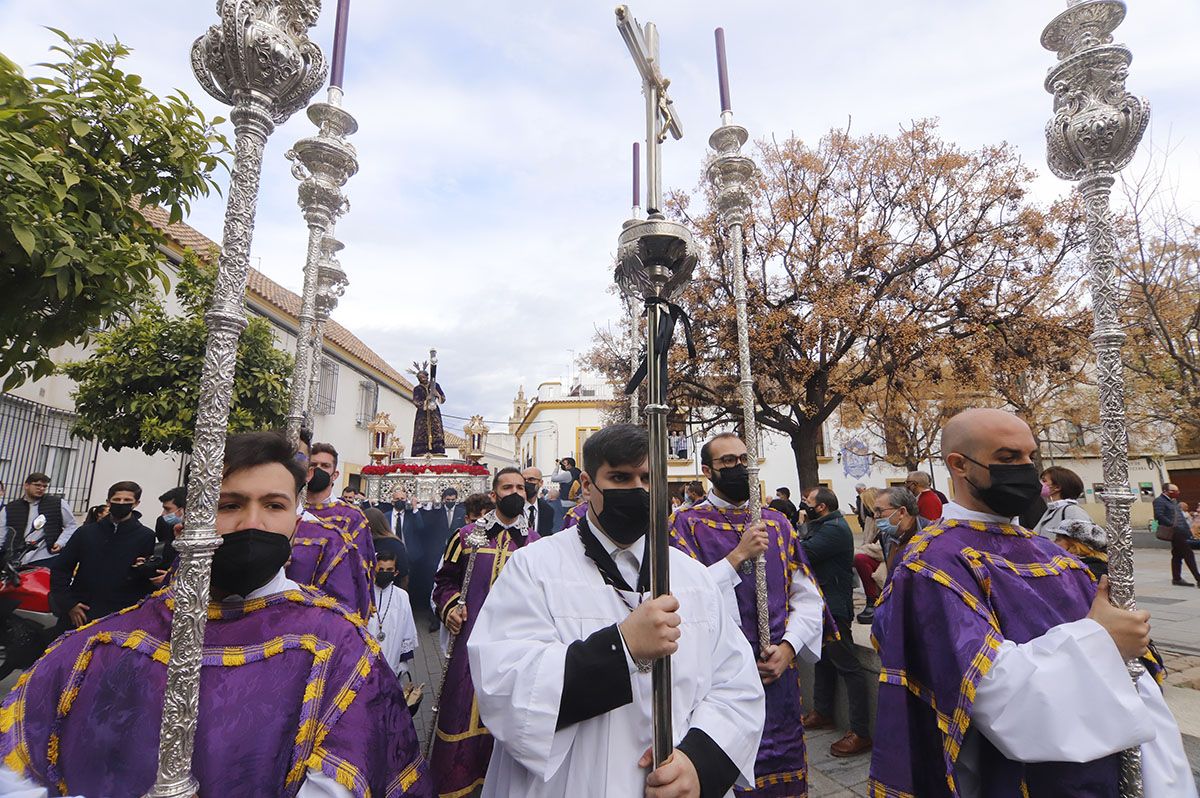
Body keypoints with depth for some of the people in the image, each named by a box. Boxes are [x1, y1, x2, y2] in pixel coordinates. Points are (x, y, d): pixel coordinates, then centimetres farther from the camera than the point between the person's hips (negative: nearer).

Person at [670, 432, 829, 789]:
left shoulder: (777, 523, 6)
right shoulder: (688, 524, -6)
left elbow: (808, 597, 6)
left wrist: (788, 647, -8)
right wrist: (739, 554, -21)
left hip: (777, 674, 4)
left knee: (781, 777, 17)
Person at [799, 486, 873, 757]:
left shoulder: (834, 529, -20)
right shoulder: (823, 526, 14)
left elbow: (802, 553, -27)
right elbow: (804, 548, 7)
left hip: (834, 606, -11)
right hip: (822, 604, 11)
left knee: (847, 666, -4)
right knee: (823, 659, 20)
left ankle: (861, 732, 3)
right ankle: (822, 713, 35)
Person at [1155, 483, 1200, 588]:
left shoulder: (1174, 501, 20)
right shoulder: (1159, 501, -11)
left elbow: (1180, 516, 27)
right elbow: (1159, 516, -22)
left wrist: (1188, 528, 17)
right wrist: (1173, 525, -26)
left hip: (1181, 532, 10)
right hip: (1174, 532, -10)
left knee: (1178, 555, 12)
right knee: (1189, 554, -11)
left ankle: (1176, 579, 17)